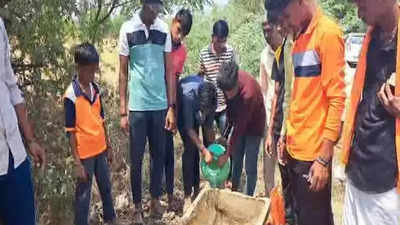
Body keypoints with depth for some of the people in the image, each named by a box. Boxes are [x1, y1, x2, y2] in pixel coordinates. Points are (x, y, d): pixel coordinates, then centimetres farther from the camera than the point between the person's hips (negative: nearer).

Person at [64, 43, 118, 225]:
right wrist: (77, 163, -15)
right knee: (83, 195, 9)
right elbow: (70, 131, -15)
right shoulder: (71, 95, -17)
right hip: (84, 154, -6)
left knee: (106, 187, 21)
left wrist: (108, 146, 13)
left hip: (100, 150, 6)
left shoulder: (96, 89, 2)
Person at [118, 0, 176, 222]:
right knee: (137, 158, 7)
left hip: (160, 105, 2)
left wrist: (172, 107, 1)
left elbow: (169, 71, 4)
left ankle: (156, 198, 31)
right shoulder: (128, 29, -3)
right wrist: (123, 111, -3)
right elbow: (123, 72, 0)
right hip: (137, 106, -2)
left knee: (159, 154, 12)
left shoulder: (164, 29, 2)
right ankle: (138, 206, 24)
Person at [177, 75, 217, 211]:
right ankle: (188, 195, -9)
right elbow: (189, 128, -37)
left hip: (195, 111, 4)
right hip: (181, 109, -4)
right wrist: (204, 151, -39)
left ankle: (196, 189, 14)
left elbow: (209, 126, -18)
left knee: (196, 147, 0)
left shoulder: (212, 99, -32)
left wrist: (211, 148, -19)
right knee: (190, 147, -16)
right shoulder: (188, 95, -45)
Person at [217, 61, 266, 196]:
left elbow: (240, 127, -31)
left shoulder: (249, 94, -38)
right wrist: (228, 125, 2)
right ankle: (233, 193, 29)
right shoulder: (229, 81, -21)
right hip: (239, 123, 6)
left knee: (250, 167, 0)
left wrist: (227, 155, -24)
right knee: (236, 162, 14)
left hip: (254, 126, -6)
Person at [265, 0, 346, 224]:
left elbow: (337, 99, -16)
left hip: (313, 152, -7)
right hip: (295, 148, 7)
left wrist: (324, 158, -17)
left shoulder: (328, 33, -12)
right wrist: (287, 135, 15)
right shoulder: (300, 37, 12)